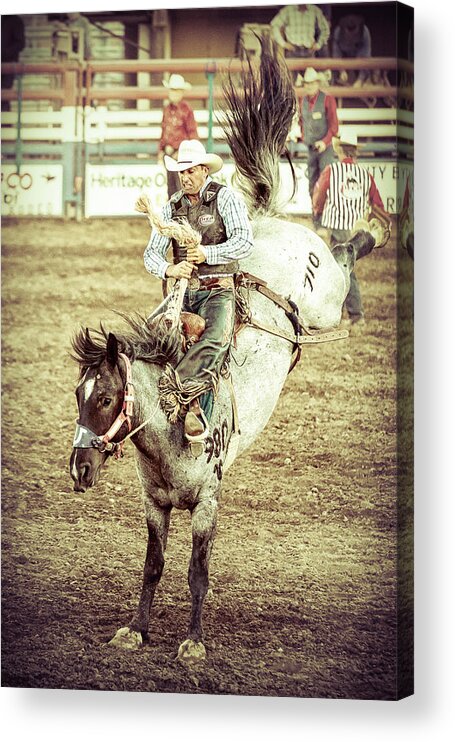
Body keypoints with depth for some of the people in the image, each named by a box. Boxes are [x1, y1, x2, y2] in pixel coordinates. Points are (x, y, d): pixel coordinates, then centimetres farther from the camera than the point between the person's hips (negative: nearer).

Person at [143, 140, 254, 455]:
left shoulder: (225, 198, 1)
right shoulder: (172, 207, 14)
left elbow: (245, 241, -11)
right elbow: (152, 253, 9)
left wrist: (207, 254, -22)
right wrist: (168, 269, -14)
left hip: (218, 289, -5)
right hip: (182, 290, 5)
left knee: (215, 339, -35)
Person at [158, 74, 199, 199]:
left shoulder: (186, 109, -6)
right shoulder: (167, 108, 13)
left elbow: (192, 132, -5)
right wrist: (161, 150, 17)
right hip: (169, 152, 7)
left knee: (181, 185, -11)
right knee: (171, 186, 11)